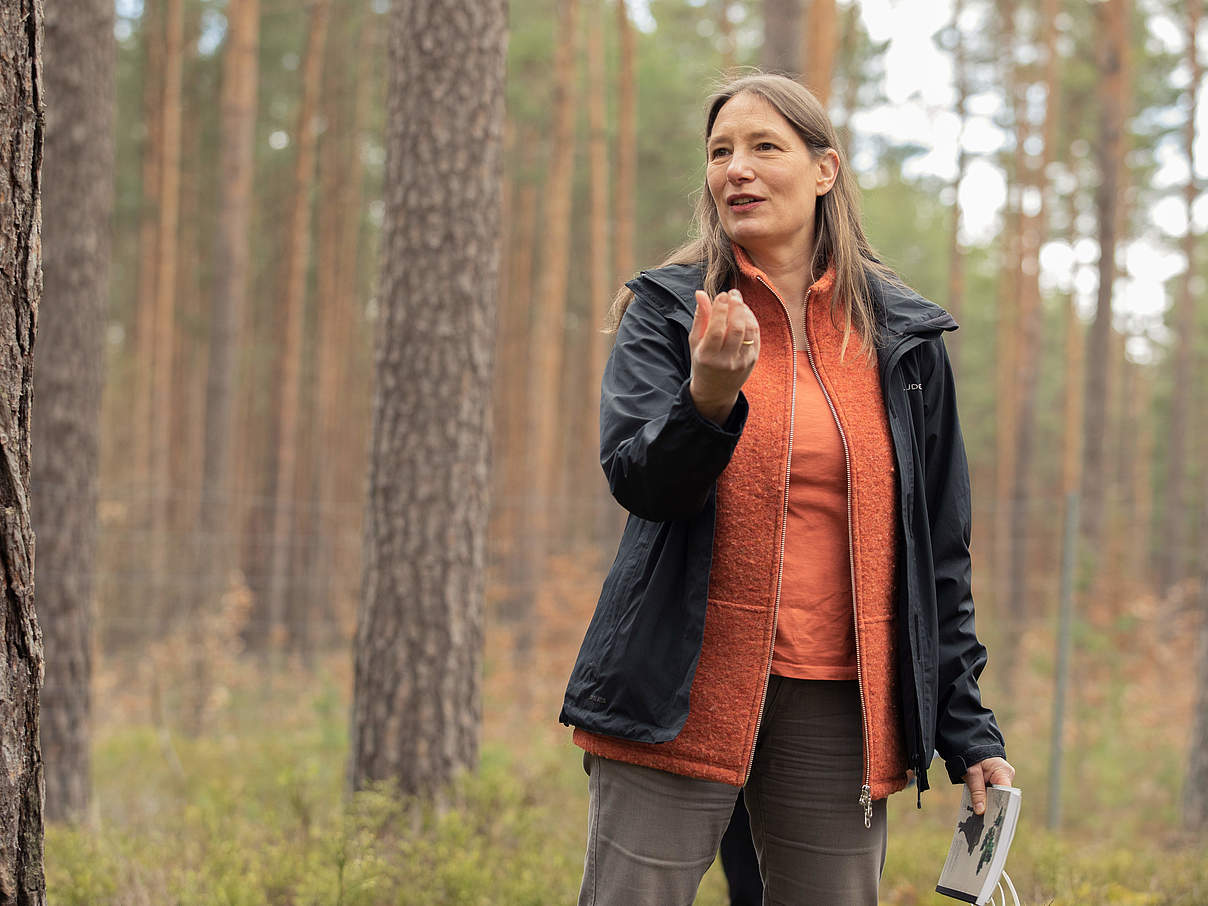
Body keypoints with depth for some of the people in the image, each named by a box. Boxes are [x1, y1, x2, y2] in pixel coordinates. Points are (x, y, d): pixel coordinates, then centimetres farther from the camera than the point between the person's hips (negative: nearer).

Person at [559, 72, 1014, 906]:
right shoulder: (667, 309, 4)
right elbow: (635, 479, -10)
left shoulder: (903, 335, 9)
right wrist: (708, 399, -30)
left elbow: (938, 547, 11)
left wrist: (969, 729, 7)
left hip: (839, 708, 2)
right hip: (682, 697, -2)